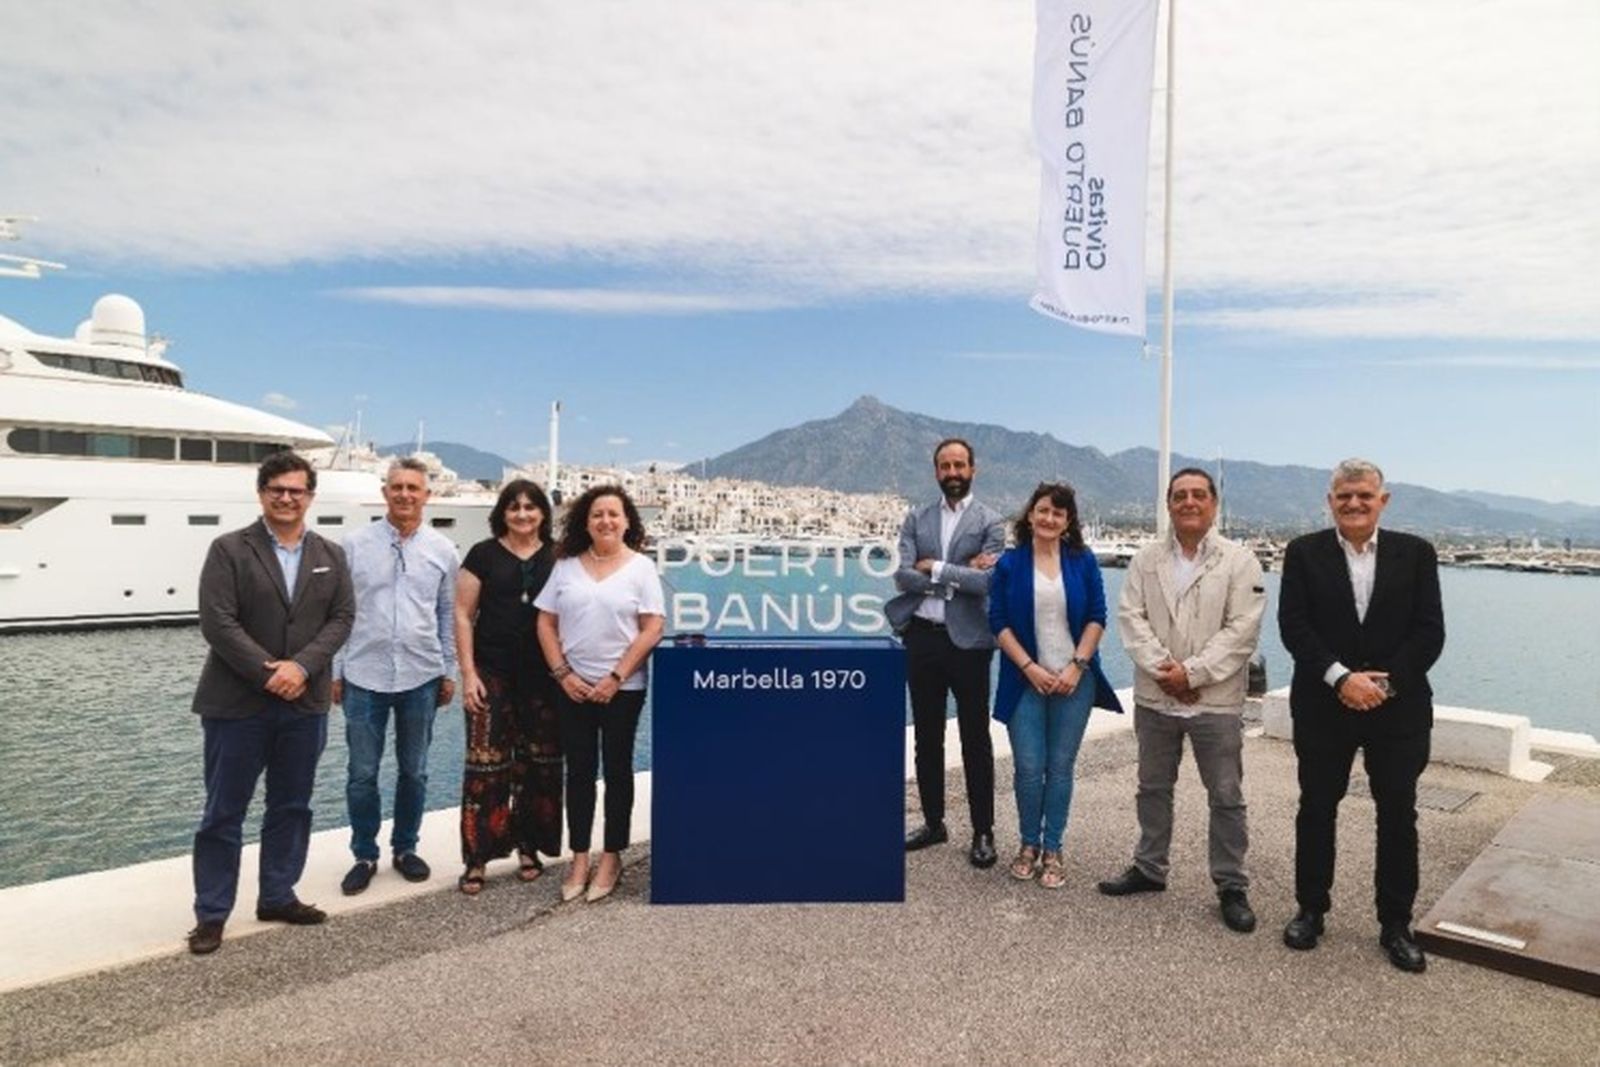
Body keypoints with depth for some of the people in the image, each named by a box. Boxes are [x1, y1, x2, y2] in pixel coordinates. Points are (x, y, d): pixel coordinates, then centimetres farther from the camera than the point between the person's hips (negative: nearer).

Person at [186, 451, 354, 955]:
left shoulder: (330, 555, 8)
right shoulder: (229, 549, -3)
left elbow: (342, 618, 1)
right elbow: (217, 622, -11)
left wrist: (300, 667, -14)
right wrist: (268, 673, -17)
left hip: (305, 703, 4)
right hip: (238, 703, -4)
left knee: (292, 807, 13)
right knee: (224, 813, 5)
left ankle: (278, 897, 27)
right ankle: (211, 914, 17)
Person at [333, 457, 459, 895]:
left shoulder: (443, 550, 2)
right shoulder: (355, 543, -2)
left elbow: (448, 615, 7)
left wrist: (449, 672, 7)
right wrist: (334, 671, 0)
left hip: (421, 677, 1)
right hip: (364, 676, -1)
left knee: (414, 771, 12)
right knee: (362, 774, 5)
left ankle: (405, 848, 29)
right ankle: (364, 855, 22)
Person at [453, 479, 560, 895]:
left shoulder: (557, 559, 7)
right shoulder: (483, 555, 2)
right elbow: (463, 615, 2)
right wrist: (468, 673, -5)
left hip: (544, 676, 2)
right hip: (493, 674, -2)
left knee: (539, 763, 7)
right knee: (486, 763, -4)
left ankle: (528, 847, 23)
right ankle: (477, 858, 6)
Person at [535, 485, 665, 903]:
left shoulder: (641, 567, -3)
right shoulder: (566, 565, 4)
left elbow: (652, 629, -8)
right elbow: (546, 623, 5)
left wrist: (615, 678, -13)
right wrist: (563, 673, -6)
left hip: (622, 688, -2)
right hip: (573, 687, 2)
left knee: (617, 770, 8)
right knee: (579, 772, 8)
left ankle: (611, 858, 19)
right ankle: (579, 859, 19)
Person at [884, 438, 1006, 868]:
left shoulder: (990, 521, -1)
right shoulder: (916, 520, 8)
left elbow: (988, 581, -15)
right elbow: (902, 575, -5)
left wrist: (934, 568, -13)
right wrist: (959, 575, -12)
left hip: (967, 641, -3)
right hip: (921, 638, 4)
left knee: (976, 741, 5)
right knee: (926, 737, 13)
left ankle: (983, 833, 16)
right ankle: (933, 822, 26)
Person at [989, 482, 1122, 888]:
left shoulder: (1083, 561, 3)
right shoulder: (1010, 563, 1)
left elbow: (1097, 617, 2)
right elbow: (998, 622, -2)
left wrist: (1077, 666, -8)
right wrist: (1029, 667, -10)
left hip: (1073, 679, 1)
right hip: (1026, 679, -1)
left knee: (1060, 767, 5)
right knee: (1028, 768, 0)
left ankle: (1052, 850, 18)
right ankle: (1028, 844, 20)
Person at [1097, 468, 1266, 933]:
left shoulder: (1239, 560, -5)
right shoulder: (1146, 559, 5)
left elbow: (1242, 629, -11)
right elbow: (1131, 617, -1)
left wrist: (1191, 673, -16)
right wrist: (1162, 669, -14)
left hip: (1216, 700, -3)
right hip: (1154, 697, 3)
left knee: (1226, 797, 6)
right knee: (1153, 788, 16)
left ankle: (1232, 886, 21)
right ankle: (1149, 868, 31)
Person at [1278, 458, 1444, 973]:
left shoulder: (1416, 553, 1)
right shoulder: (1304, 553, -1)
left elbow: (1430, 632, -4)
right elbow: (1293, 626, -8)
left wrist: (1386, 683, -14)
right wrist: (1341, 677, -17)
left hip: (1397, 708, 1)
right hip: (1323, 707, 0)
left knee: (1398, 815, 9)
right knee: (1316, 809, 10)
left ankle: (1396, 924, 24)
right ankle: (1310, 908, 25)